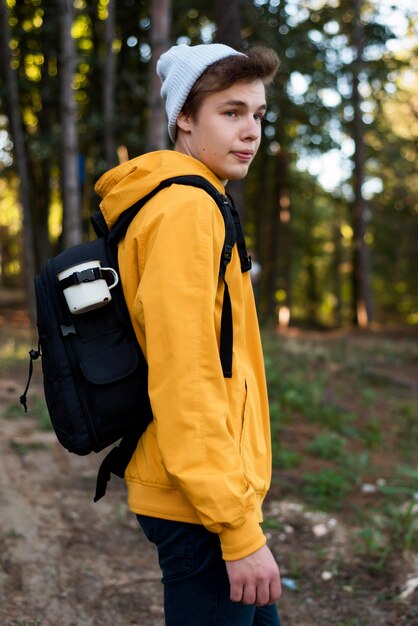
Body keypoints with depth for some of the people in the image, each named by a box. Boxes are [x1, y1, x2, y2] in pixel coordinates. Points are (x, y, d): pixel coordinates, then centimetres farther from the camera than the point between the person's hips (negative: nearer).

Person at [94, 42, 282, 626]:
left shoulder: (190, 202, 14)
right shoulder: (186, 208, -16)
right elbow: (184, 379, -23)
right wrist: (238, 528, -21)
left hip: (216, 491, 10)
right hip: (203, 506, -10)